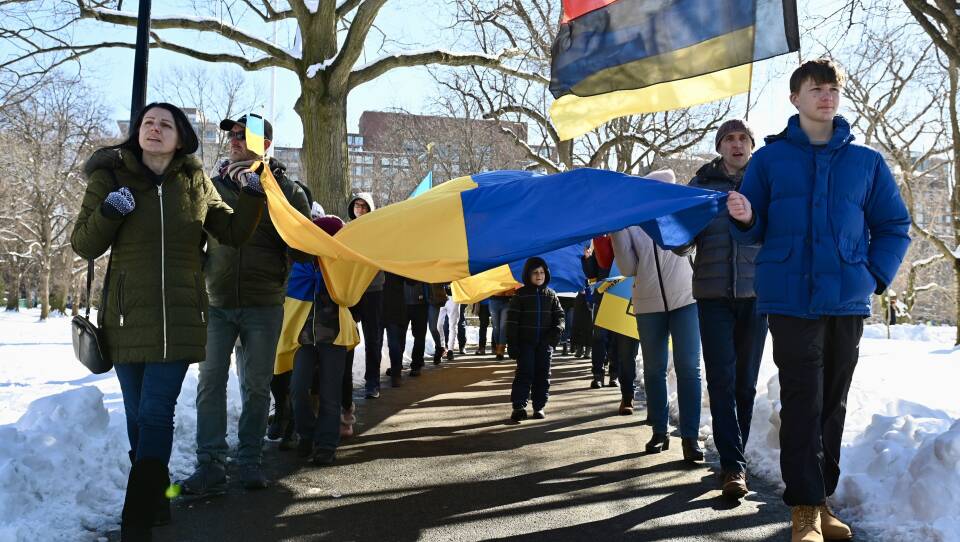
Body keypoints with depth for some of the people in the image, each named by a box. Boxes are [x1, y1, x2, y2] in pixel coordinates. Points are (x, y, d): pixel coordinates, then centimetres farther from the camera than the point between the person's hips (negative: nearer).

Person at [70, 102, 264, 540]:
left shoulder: (196, 182, 6)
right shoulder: (110, 177, 3)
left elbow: (232, 234, 10)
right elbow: (83, 246, 3)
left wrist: (252, 196, -5)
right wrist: (108, 212, -15)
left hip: (179, 317, 0)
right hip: (128, 317, 1)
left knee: (156, 415, -6)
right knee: (138, 416, 8)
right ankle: (154, 497, 28)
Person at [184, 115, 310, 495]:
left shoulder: (285, 190, 2)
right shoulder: (214, 187, 9)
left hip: (264, 306, -2)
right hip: (217, 303, 2)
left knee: (257, 386, 7)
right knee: (211, 382, -3)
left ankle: (250, 462, 18)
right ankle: (210, 465, 3)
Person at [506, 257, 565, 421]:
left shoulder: (551, 295, 9)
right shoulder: (521, 295, 0)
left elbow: (559, 314, 12)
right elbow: (512, 320, -2)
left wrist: (558, 328, -10)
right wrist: (512, 344, -8)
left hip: (545, 342, 3)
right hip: (525, 342, -3)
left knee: (543, 374, 6)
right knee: (525, 373, -8)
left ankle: (539, 407, 14)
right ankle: (518, 406, -4)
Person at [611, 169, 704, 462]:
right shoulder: (629, 223, 4)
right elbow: (629, 268, -3)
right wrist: (617, 233, -11)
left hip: (685, 299, -1)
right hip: (648, 305, 1)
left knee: (688, 368, -5)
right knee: (654, 370, 9)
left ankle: (691, 436, -1)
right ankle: (659, 432, 21)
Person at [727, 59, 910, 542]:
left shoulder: (866, 162, 9)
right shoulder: (770, 158, 5)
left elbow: (893, 226, 12)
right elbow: (754, 231, 5)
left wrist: (875, 276, -1)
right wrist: (744, 219, -18)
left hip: (849, 302, 3)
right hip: (791, 299, -3)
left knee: (833, 404, 11)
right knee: (802, 404, -5)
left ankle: (822, 500, 23)